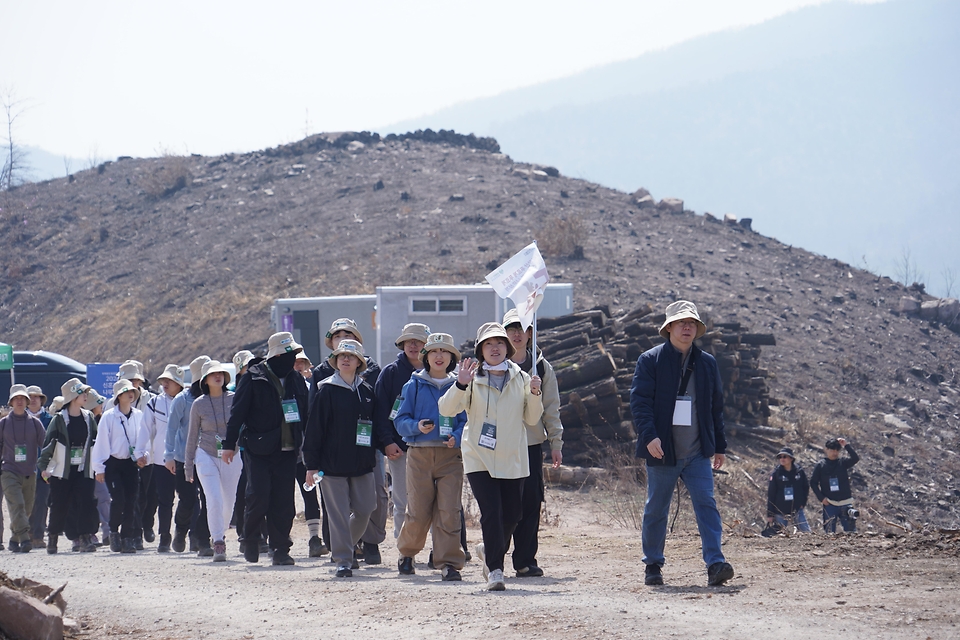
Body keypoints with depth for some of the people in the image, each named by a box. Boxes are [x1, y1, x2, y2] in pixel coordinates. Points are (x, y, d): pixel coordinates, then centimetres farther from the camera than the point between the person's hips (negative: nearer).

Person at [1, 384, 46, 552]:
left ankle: (14, 540, 18)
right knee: (16, 505, -17)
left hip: (29, 473, 2)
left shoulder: (35, 423, 6)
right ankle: (24, 539, -24)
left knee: (27, 509, 5)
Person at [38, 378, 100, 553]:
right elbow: (48, 442, -3)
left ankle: (85, 538, -13)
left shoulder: (88, 417, 7)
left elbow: (95, 441, 13)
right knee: (59, 506, 2)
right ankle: (53, 538, 17)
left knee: (86, 502, -12)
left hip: (84, 471, 3)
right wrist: (44, 467, -7)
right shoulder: (59, 419, -4)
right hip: (62, 471, -3)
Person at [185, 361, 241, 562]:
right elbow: (192, 436, 7)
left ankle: (220, 535, 34)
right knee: (214, 500, -15)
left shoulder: (234, 399, -2)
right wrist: (188, 465, 9)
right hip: (207, 456, -1)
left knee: (229, 502, 9)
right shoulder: (199, 405, -1)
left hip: (231, 457, 1)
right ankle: (218, 544, -12)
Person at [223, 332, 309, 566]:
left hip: (287, 450, 4)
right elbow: (237, 412, -5)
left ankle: (281, 549, 6)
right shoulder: (253, 378, -5)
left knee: (283, 503, 1)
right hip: (258, 450, -4)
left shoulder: (296, 380, 10)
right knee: (259, 495, -10)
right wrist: (230, 444, -7)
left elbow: (305, 414, 16)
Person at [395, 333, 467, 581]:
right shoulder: (413, 386, 6)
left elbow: (466, 420, 8)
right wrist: (417, 427, -16)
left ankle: (449, 563, -4)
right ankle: (406, 553, 25)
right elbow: (400, 421, 4)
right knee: (419, 511, 0)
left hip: (450, 455, 1)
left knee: (449, 511, -8)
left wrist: (457, 437, -12)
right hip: (419, 455, -1)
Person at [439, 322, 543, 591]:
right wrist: (460, 385, -25)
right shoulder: (473, 379, -2)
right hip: (480, 458, -3)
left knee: (512, 514, 8)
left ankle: (488, 551, 35)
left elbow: (532, 418, 9)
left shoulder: (520, 379, 6)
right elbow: (446, 409, -10)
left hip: (512, 458, 3)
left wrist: (535, 394, -9)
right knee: (491, 513, -14)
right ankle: (495, 569, -9)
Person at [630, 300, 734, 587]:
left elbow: (716, 407, 17)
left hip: (697, 453, 2)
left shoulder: (707, 363, 11)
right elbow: (639, 401, -8)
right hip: (662, 452, -2)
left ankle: (715, 564, -16)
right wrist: (649, 436, -21)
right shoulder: (650, 360, -1)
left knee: (706, 504, -10)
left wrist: (719, 445, 15)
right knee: (656, 510, 7)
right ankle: (653, 566, 20)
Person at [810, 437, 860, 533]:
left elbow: (855, 458, -11)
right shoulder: (820, 465, 3)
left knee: (850, 530, -1)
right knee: (830, 532, 1)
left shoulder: (842, 462, 5)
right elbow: (813, 483, 5)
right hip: (829, 504, -1)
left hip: (845, 503, 1)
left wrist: (846, 446, -15)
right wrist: (821, 498, -5)